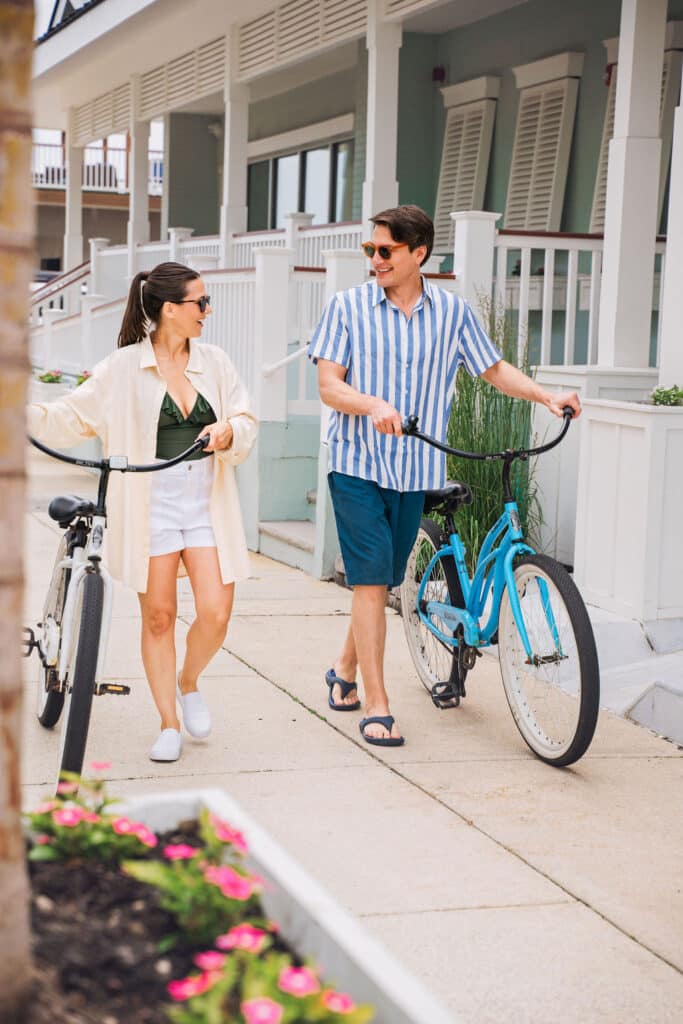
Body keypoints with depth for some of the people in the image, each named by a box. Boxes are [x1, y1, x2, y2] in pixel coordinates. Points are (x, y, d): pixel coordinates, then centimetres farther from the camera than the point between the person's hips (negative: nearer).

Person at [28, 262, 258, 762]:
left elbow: (247, 423, 9)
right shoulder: (123, 368, -3)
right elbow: (70, 419, -3)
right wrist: (28, 412, -19)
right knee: (159, 616, 4)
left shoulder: (214, 361, 8)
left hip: (207, 506, 3)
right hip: (150, 508, -2)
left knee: (216, 613, -6)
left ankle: (188, 683, 26)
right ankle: (169, 725, 18)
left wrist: (229, 432, -13)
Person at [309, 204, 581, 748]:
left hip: (415, 469, 3)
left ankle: (344, 671, 36)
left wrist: (547, 397, -3)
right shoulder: (348, 307, -2)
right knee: (371, 580, -9)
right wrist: (373, 404, -27)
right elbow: (329, 385, -7)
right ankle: (377, 705, -3)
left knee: (382, 582, 13)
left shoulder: (452, 310, 4)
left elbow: (494, 368, 12)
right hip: (358, 464, -3)